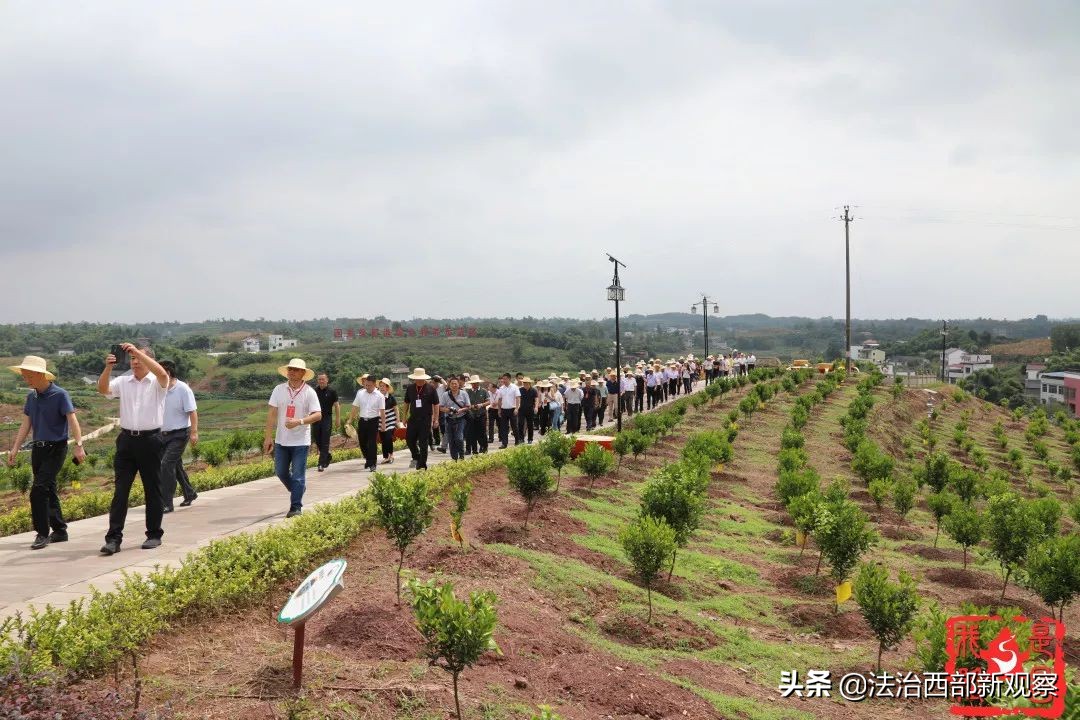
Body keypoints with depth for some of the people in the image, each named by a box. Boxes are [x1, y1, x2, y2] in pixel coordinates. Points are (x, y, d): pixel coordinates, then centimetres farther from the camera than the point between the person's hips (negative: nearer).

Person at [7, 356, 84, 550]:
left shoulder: (59, 395, -12)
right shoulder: (31, 396, 8)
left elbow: (72, 420, -19)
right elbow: (26, 425, 12)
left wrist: (78, 445, -30)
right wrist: (15, 448, 6)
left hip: (55, 448, -7)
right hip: (37, 448, 7)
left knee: (39, 491, -14)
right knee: (48, 491, 11)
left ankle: (42, 533, -5)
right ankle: (60, 531, 21)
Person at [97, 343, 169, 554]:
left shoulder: (156, 383, -1)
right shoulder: (123, 381, 9)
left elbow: (163, 374, -23)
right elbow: (103, 389, -5)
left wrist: (137, 351, -26)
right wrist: (108, 367, -21)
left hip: (150, 439, -3)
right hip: (126, 439, 3)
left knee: (152, 489, 7)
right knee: (120, 490, -1)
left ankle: (154, 534, 17)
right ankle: (114, 538, -1)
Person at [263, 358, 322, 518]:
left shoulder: (309, 392, -6)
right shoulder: (279, 390, 1)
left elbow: (318, 415, -11)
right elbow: (272, 414, 0)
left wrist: (299, 421, -26)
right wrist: (268, 437, -4)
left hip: (301, 442, -4)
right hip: (281, 440, 4)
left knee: (298, 476, -1)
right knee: (280, 472, 12)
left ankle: (296, 507, 8)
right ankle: (298, 491, 36)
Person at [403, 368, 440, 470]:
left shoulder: (431, 388, -4)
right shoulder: (410, 388, 5)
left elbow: (436, 405, -1)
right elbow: (406, 404, 14)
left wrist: (436, 420, -4)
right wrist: (404, 417, 10)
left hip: (426, 419, -3)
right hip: (413, 418, 4)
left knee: (423, 443, -1)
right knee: (409, 439, 5)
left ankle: (422, 465, 7)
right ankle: (416, 458, 31)